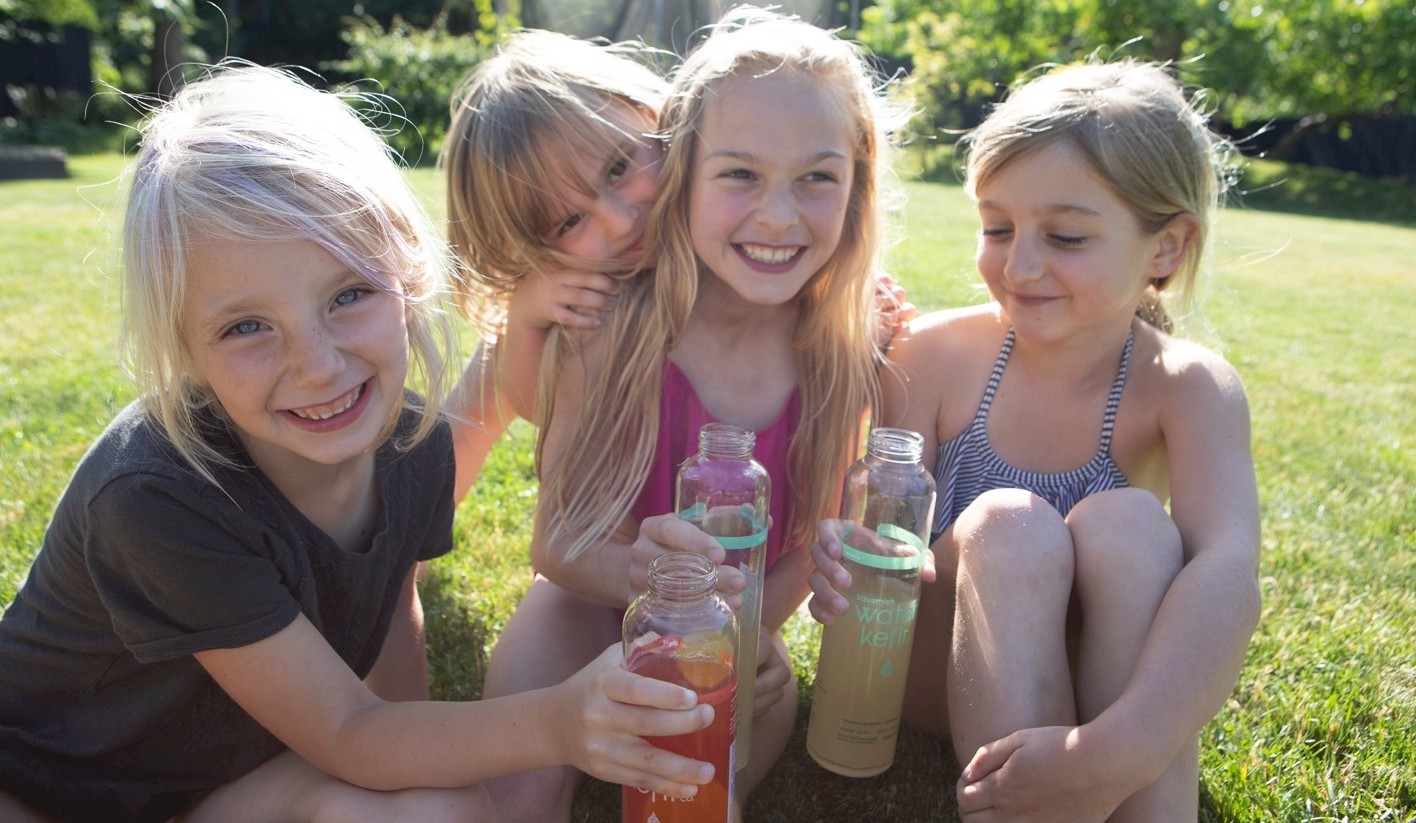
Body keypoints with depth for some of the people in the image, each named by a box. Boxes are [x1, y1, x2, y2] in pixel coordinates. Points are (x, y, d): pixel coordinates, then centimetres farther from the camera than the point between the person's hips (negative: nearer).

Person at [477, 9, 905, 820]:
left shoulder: (842, 356, -15)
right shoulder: (613, 329, -23)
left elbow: (805, 545, -3)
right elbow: (557, 543, -21)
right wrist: (633, 571, -42)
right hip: (596, 602, -2)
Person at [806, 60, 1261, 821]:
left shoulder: (1187, 389, -14)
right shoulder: (936, 356, -12)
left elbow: (1226, 575, -30)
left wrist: (1125, 747, -46)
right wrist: (852, 565, -37)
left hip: (1104, 670, 1)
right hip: (946, 664, 0)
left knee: (1126, 523, -29)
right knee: (1010, 527, -30)